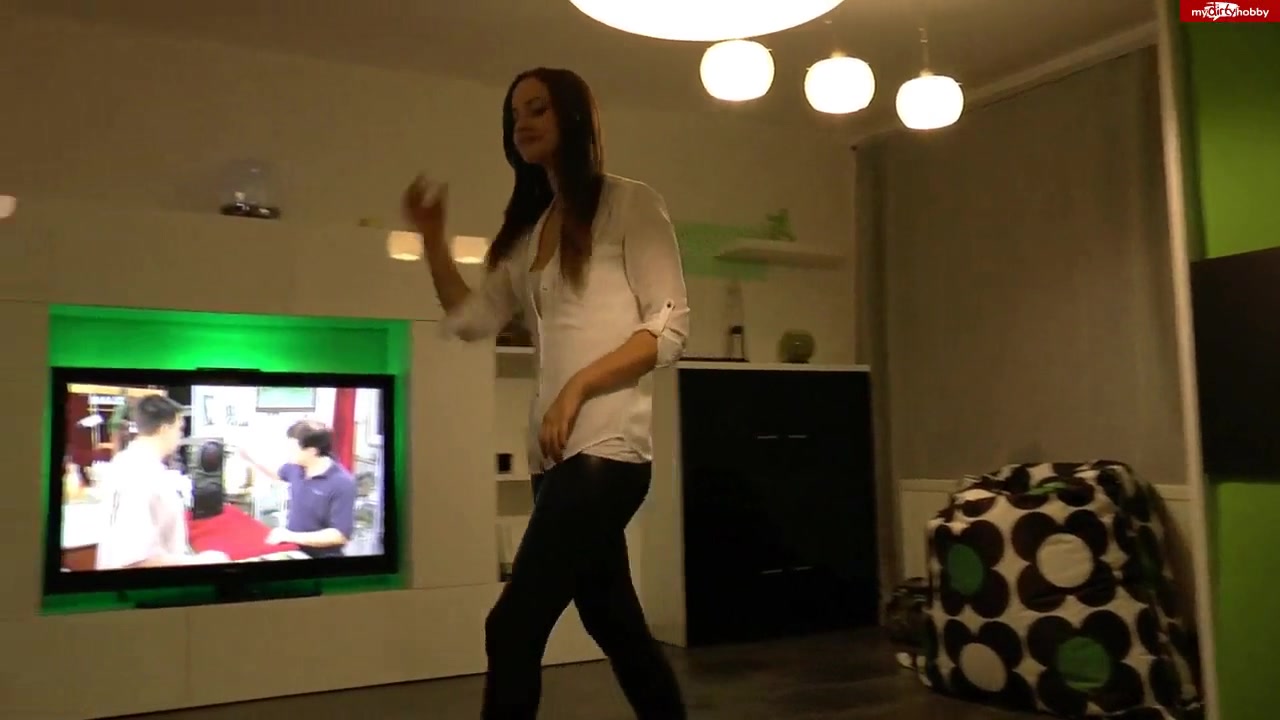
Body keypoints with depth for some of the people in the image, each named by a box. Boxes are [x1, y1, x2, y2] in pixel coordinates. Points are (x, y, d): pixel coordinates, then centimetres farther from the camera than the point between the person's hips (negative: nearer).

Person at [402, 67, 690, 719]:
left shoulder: (630, 204, 0)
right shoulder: (529, 228, 20)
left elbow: (669, 327, -8)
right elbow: (471, 320, 14)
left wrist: (577, 386, -16)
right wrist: (431, 235, 7)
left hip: (607, 447, -7)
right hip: (555, 452, 7)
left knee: (512, 629, -11)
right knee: (615, 626, 15)